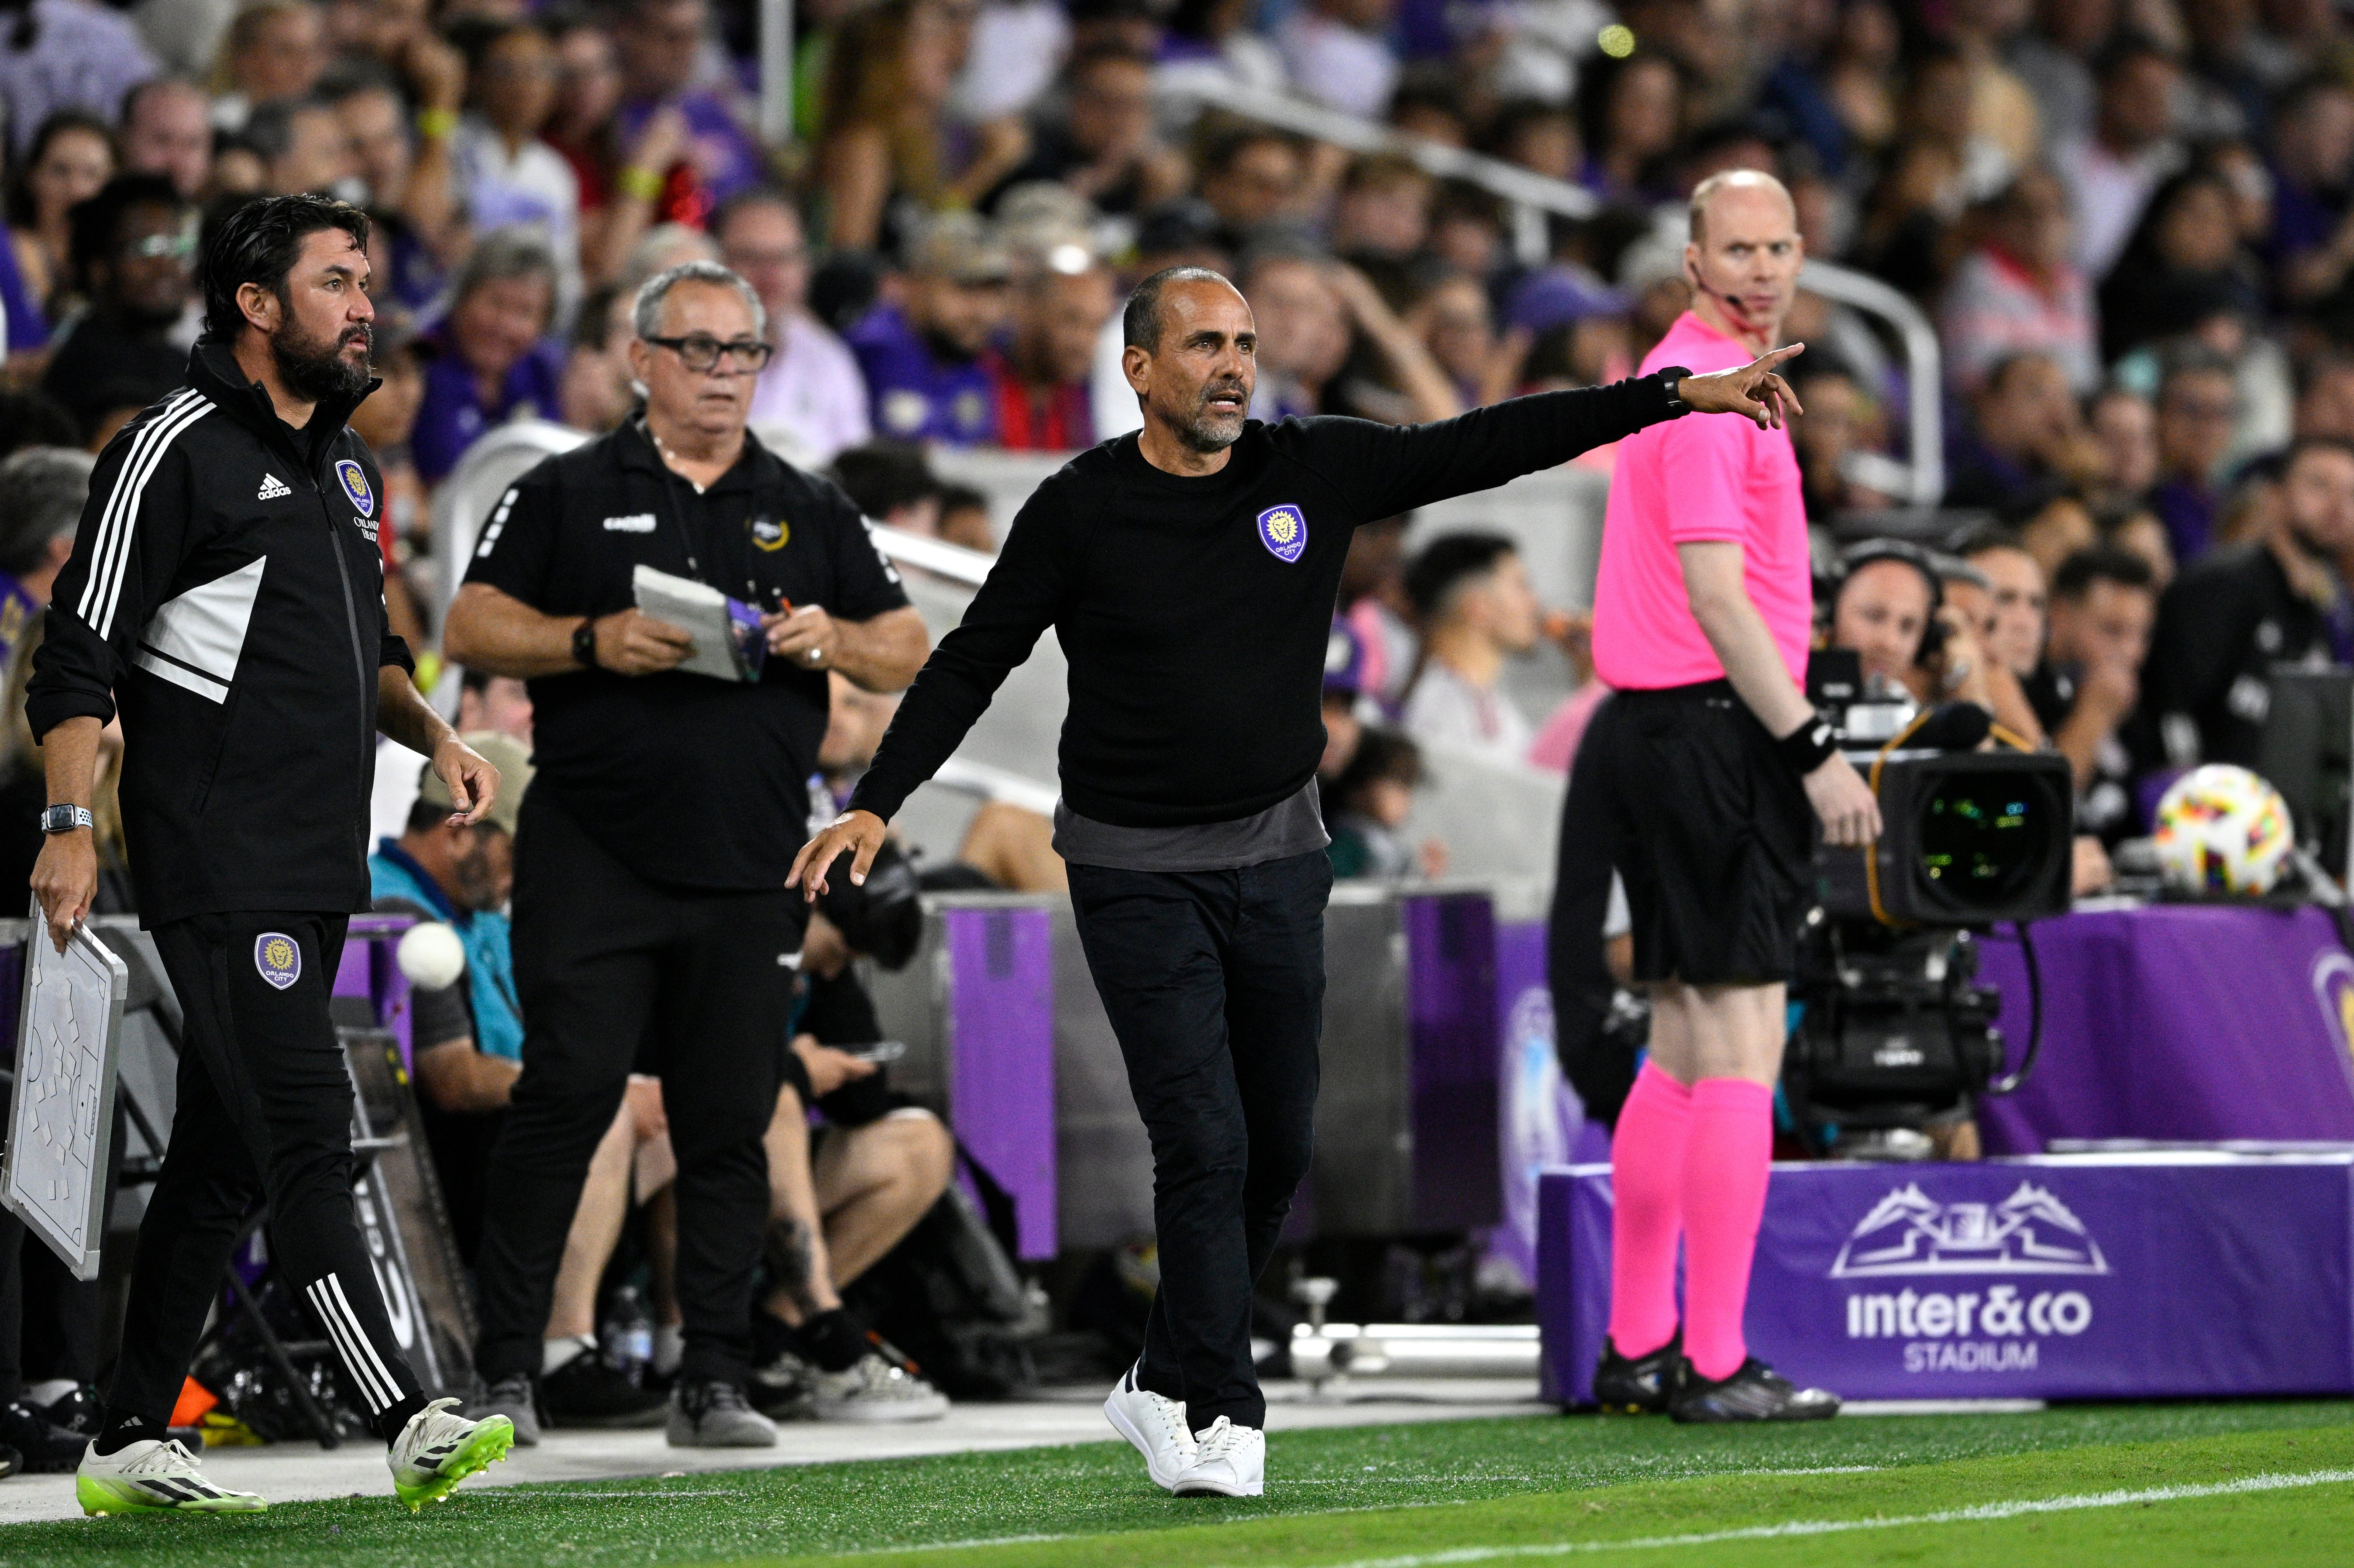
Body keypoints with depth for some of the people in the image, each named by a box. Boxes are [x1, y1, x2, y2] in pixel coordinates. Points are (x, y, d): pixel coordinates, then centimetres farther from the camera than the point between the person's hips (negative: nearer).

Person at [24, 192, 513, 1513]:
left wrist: (433, 733, 12)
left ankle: (131, 1447, 14)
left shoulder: (345, 463, 19)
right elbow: (81, 656, -10)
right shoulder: (178, 449, -7)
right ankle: (408, 1424, -22)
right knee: (307, 1131, -15)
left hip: (321, 864, 9)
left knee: (223, 1155, 9)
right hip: (222, 868, -9)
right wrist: (72, 825, -18)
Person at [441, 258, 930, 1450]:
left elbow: (909, 655, 16)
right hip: (592, 855, -3)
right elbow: (469, 631, 1)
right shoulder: (565, 495, 7)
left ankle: (712, 1384, 7)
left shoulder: (810, 514, 16)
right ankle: (506, 1371, -3)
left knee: (728, 1122, 3)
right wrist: (594, 642, -14)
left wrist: (832, 641, -5)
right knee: (567, 1095, -9)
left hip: (749, 870, 3)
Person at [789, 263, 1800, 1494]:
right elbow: (973, 663, -4)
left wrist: (1680, 394, -7)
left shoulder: (1315, 469, -2)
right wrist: (875, 803, -12)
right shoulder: (1080, 510, -10)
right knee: (1204, 1143, -12)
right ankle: (1216, 1421, -4)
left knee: (1276, 1148, 8)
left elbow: (1487, 446, -2)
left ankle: (1168, 1390, 24)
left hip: (1277, 860, 4)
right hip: (1135, 872, -4)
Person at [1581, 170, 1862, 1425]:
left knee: (1683, 1049, 14)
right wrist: (1814, 749, -21)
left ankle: (1637, 1346, 17)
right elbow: (1714, 595, -20)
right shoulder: (1710, 390, -14)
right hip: (1715, 728, -11)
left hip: (1649, 723, 11)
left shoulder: (1689, 373, 18)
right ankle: (1716, 1365, -10)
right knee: (1741, 1050, -9)